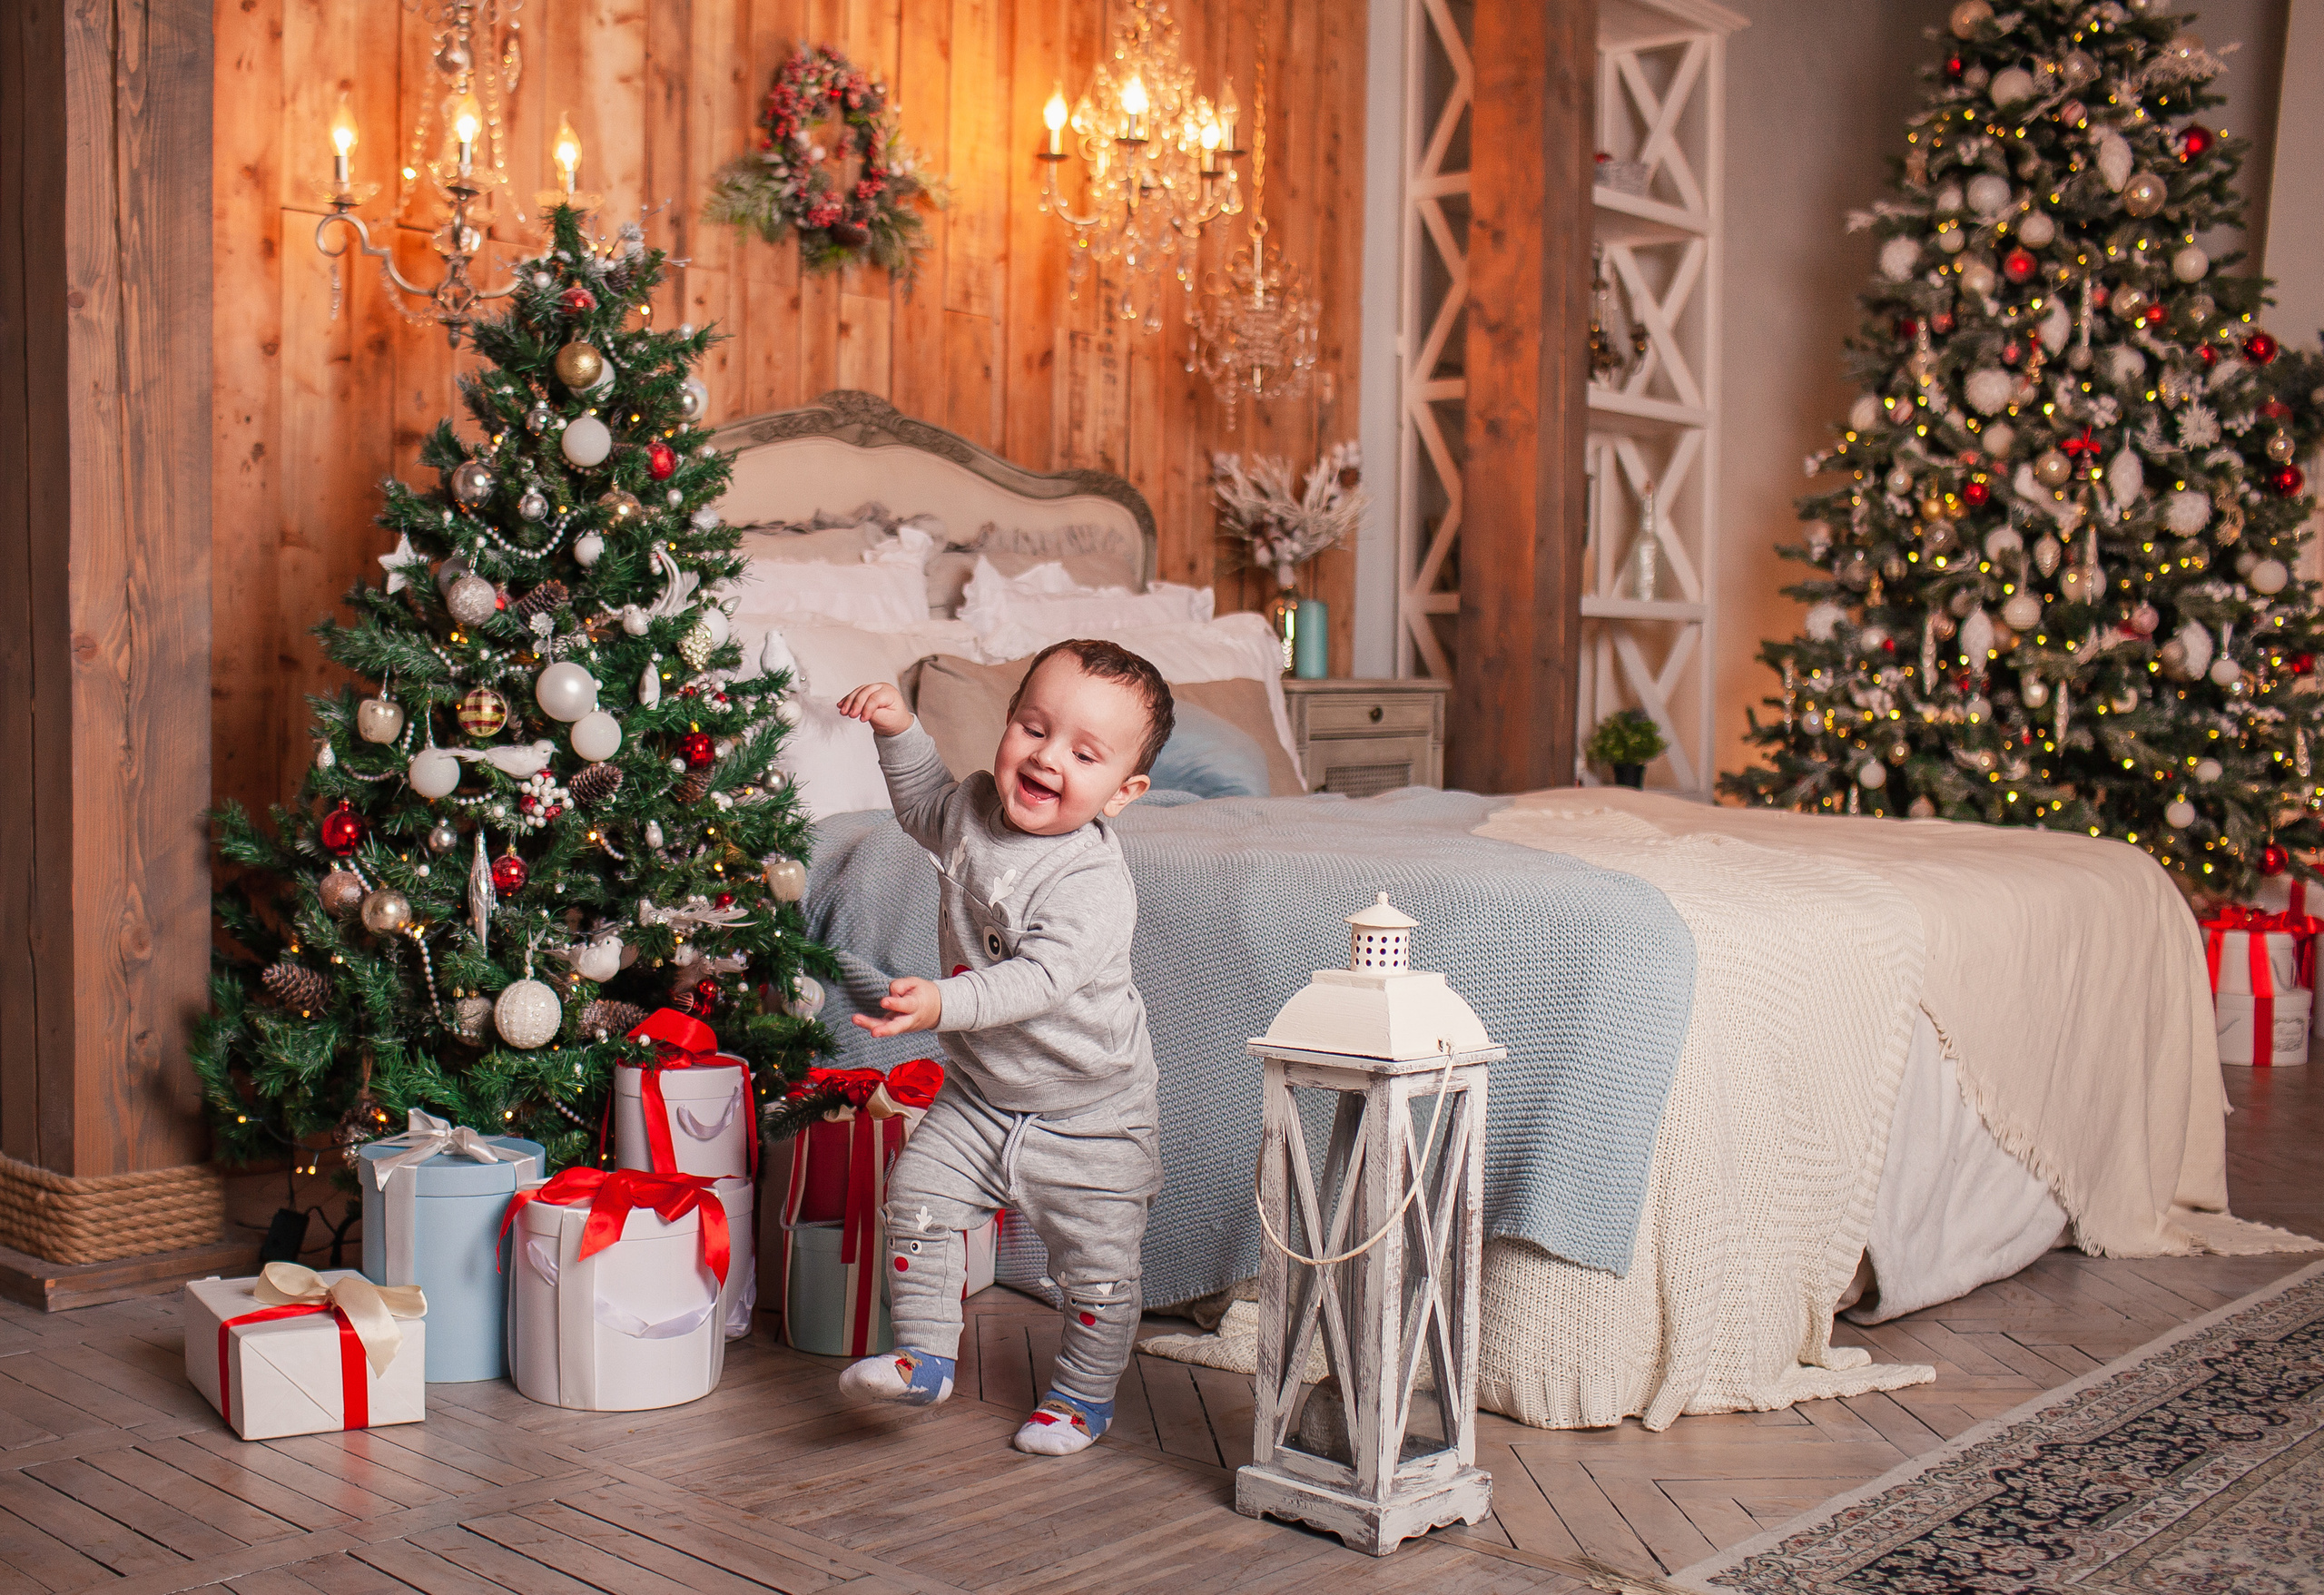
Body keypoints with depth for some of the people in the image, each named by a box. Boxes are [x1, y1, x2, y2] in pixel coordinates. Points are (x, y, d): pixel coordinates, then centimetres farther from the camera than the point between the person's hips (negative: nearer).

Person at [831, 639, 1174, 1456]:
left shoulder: (1093, 883, -29)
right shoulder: (976, 808, -6)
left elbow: (1037, 980, -40)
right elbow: (928, 807, 20)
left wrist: (943, 1004, -52)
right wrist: (900, 730, 9)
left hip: (1089, 1110, -6)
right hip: (980, 1091, 6)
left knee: (1097, 1262, 3)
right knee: (919, 1195, -2)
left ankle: (1084, 1395, 25)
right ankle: (923, 1356, 14)